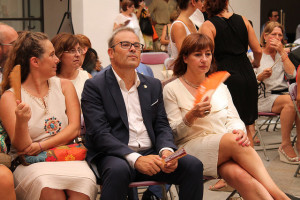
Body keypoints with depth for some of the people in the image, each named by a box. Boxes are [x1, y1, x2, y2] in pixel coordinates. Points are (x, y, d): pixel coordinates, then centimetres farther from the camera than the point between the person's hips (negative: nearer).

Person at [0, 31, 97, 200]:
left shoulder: (64, 85, 14)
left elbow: (75, 128, 4)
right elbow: (21, 146, -4)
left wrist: (40, 146, -7)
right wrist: (21, 122, -26)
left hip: (67, 158, 2)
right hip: (30, 164, -2)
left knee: (83, 180, -33)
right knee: (48, 185, -36)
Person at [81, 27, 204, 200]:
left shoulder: (153, 85, 18)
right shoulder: (94, 86, 1)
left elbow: (162, 126, 14)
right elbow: (99, 133, -10)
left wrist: (167, 150, -11)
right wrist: (135, 159, -24)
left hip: (151, 153, 5)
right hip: (115, 155, -4)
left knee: (193, 165, -20)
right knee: (118, 170, -38)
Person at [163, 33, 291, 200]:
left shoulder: (220, 87, 22)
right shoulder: (172, 89, 7)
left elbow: (233, 119, 15)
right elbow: (173, 133, 2)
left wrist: (239, 131, -10)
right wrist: (191, 116, -19)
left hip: (226, 151, 4)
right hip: (191, 147, -4)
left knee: (239, 174, -34)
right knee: (233, 141, -34)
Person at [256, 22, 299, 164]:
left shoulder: (282, 54, 19)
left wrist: (282, 52, -1)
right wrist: (261, 76, -21)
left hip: (283, 93, 4)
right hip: (264, 97, -4)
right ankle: (285, 145, -28)